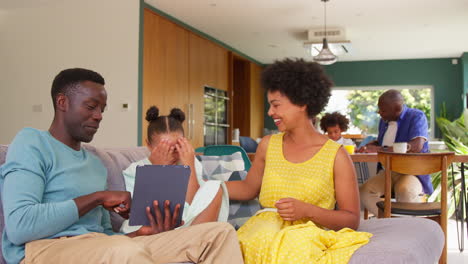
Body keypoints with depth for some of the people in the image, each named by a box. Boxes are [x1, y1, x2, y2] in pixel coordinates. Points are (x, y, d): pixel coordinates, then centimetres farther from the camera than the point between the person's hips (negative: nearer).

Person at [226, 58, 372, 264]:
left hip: (307, 236, -2)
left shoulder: (336, 155, -3)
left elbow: (352, 219, -1)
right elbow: (248, 188, 25)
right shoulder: (268, 145, 10)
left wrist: (307, 210, -17)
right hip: (264, 229, 3)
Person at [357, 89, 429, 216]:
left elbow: (417, 146, -23)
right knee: (364, 192, -20)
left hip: (413, 171, -6)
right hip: (387, 170, 6)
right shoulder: (384, 120, 14)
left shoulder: (417, 117, -7)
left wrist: (380, 149, -21)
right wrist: (367, 147, 9)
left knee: (405, 192, -38)